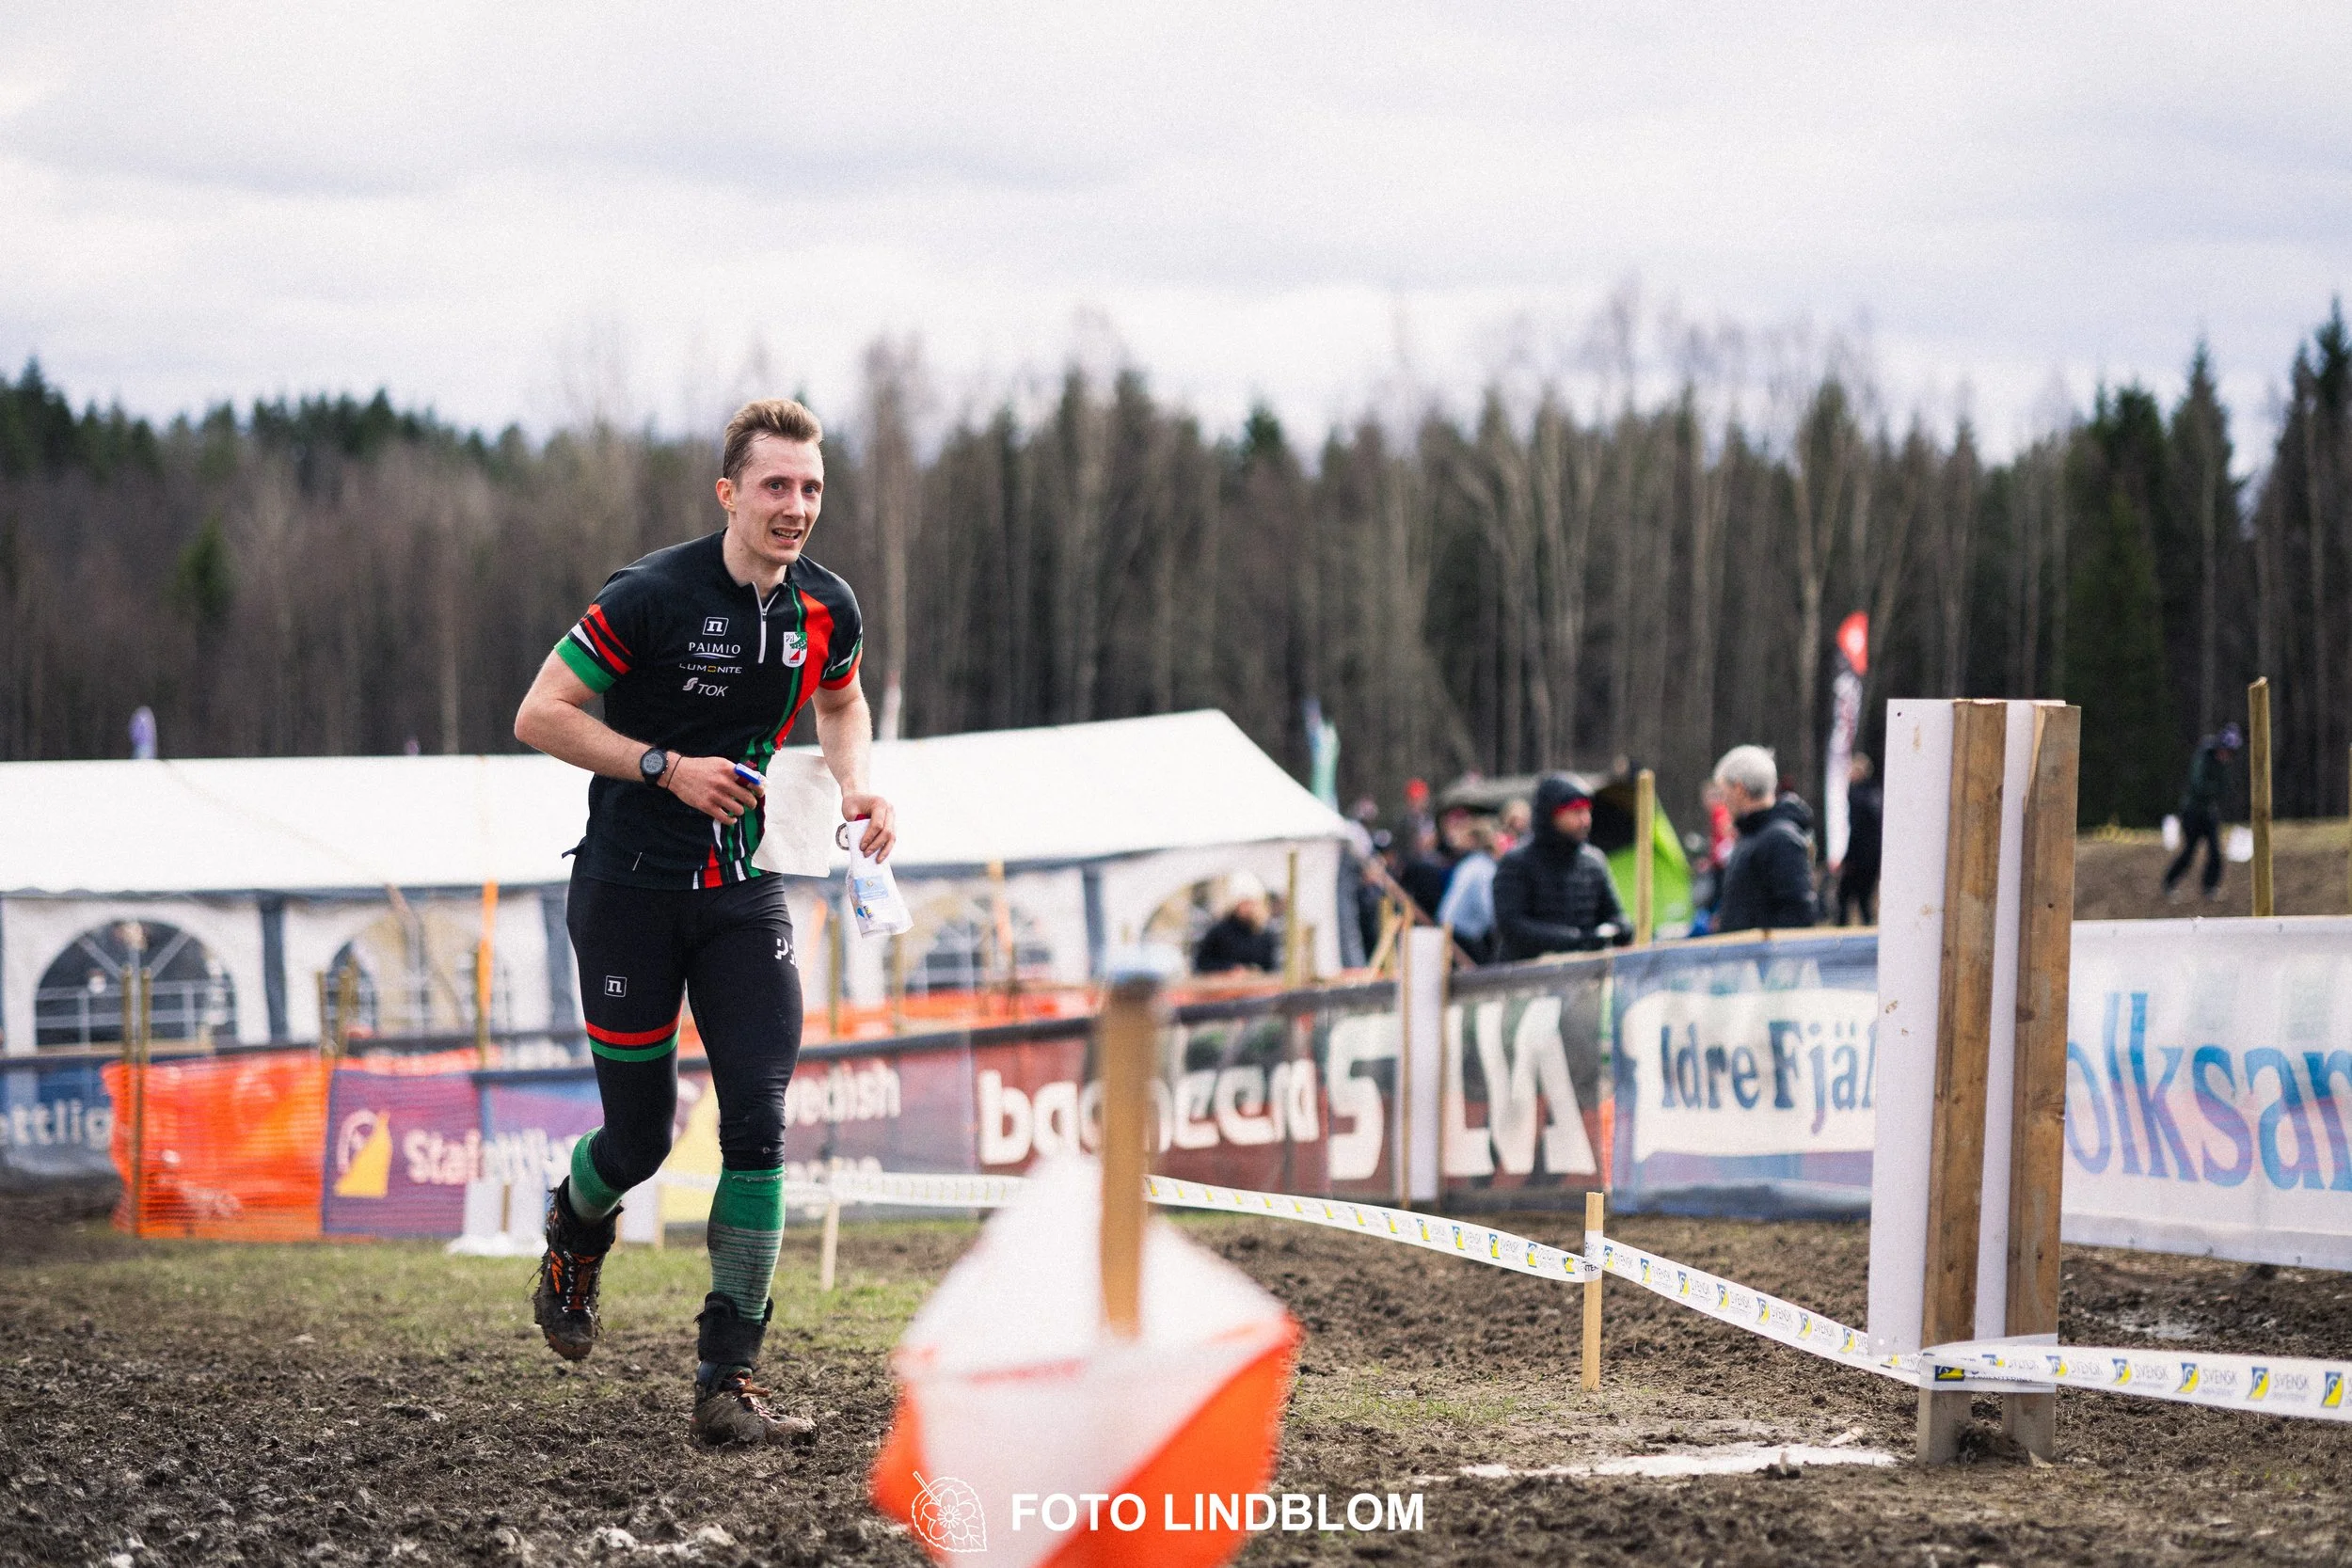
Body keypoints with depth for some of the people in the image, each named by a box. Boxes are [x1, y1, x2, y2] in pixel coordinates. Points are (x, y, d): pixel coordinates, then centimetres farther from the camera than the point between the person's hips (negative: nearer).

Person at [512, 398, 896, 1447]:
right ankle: (575, 1235, 42)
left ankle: (727, 1382, -7)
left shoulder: (826, 609, 0)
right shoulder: (651, 596, -16)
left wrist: (856, 787, 2)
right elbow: (540, 716, -13)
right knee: (641, 1138, 4)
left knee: (757, 1126, -10)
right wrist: (668, 767, -21)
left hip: (744, 891, 4)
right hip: (630, 891, -4)